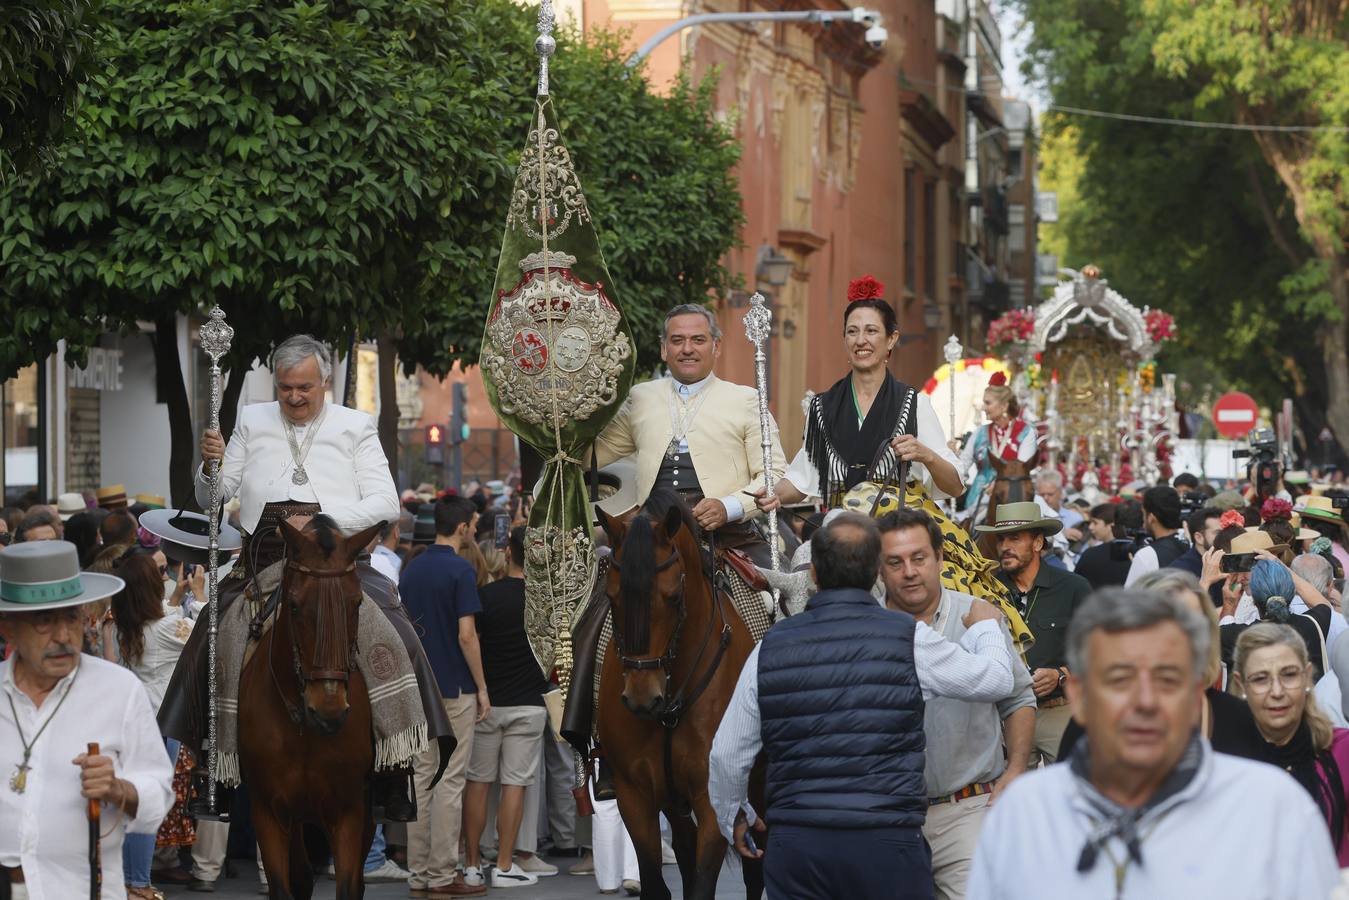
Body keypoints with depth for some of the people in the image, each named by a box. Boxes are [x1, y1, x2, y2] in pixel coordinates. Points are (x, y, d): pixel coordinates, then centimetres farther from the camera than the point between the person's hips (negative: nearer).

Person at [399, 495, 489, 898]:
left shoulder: (411, 569, 8)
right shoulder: (461, 570, -15)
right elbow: (466, 636, -18)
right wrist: (482, 687, -10)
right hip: (454, 689, -7)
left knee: (422, 777, 8)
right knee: (450, 781, -4)